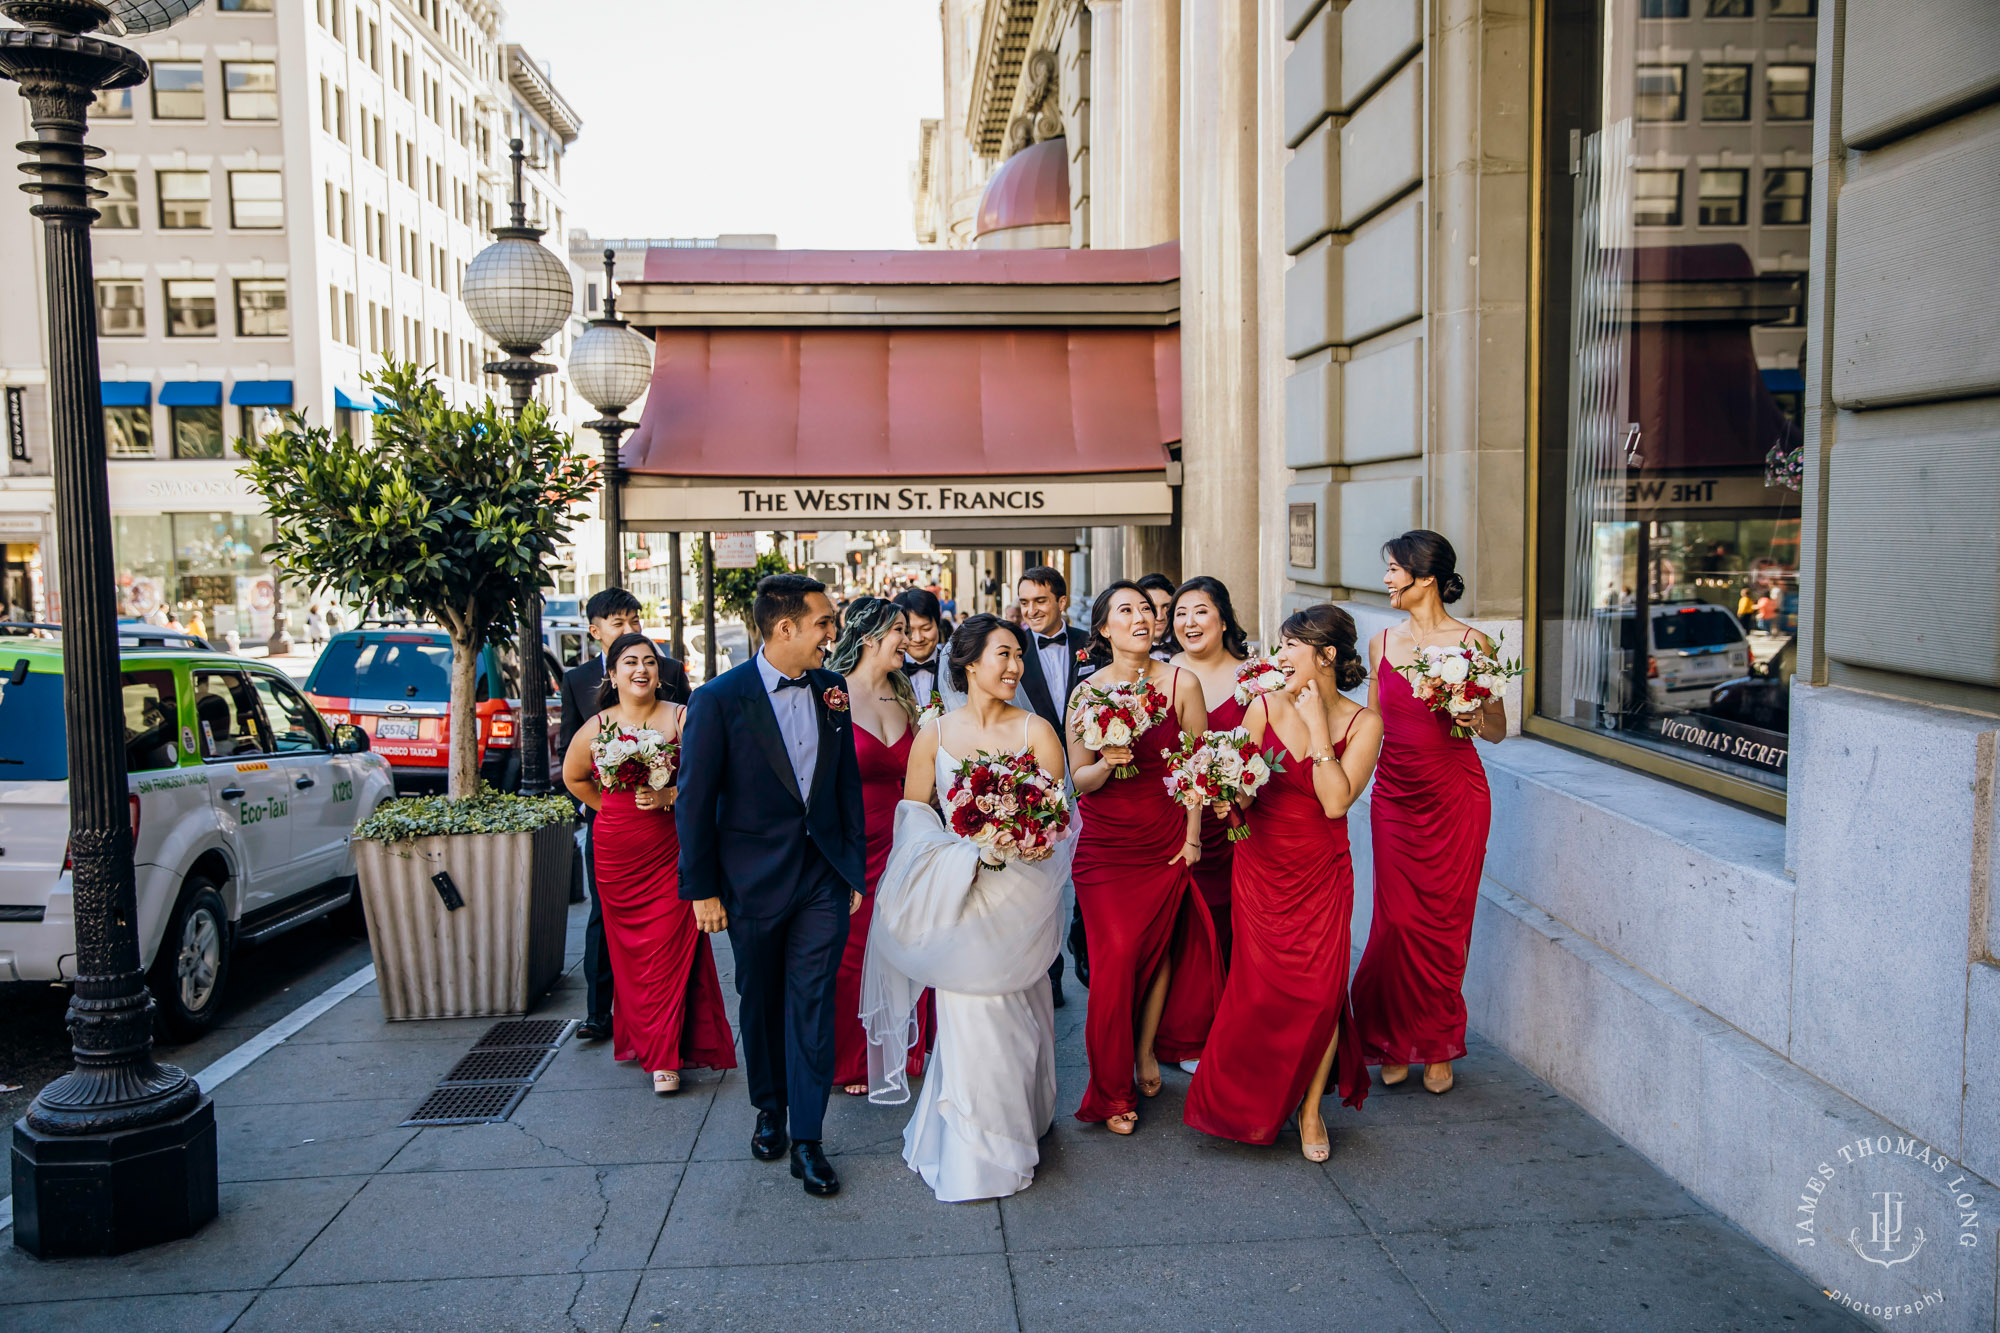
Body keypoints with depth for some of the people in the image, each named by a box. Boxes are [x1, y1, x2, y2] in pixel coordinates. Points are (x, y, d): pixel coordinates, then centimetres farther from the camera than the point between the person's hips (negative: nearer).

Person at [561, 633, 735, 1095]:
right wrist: (612, 809, 13)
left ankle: (666, 1055, 0)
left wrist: (668, 797, -17)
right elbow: (573, 777, 20)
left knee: (669, 944, -6)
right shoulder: (598, 727, 3)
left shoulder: (681, 718, -3)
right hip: (616, 850, 2)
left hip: (671, 846, -2)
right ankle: (641, 1040, 23)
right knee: (630, 945, 7)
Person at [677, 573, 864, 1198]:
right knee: (761, 1001, 15)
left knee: (813, 1002, 1)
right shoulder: (719, 699, -12)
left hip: (824, 876, 2)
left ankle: (806, 1140, 8)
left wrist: (856, 866, 10)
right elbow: (695, 801, -8)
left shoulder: (831, 691, 1)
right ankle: (769, 1108, 37)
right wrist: (702, 889, -7)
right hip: (753, 879, -2)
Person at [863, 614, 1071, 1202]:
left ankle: (1011, 1127, 25)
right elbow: (914, 813, 3)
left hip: (1020, 889, 0)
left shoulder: (1036, 731, 0)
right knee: (967, 1014, -1)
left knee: (1014, 1014, 5)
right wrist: (961, 861, -13)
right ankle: (971, 1149, 15)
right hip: (957, 892, 0)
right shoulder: (934, 734, 3)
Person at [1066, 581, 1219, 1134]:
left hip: (1165, 842, 1)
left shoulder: (1181, 684, -5)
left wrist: (1192, 835, 2)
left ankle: (1147, 1049, 35)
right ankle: (1113, 1089, 13)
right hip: (1104, 845, -1)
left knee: (1159, 949, 10)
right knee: (1116, 955, -4)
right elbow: (1079, 780, -1)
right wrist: (1108, 761, -22)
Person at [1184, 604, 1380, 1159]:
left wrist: (1317, 724, -19)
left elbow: (1335, 802, -18)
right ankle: (1249, 1107, 25)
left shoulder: (1362, 723, -7)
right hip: (1261, 867, 1)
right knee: (1261, 986, 2)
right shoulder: (1266, 707, -4)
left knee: (1320, 989, -4)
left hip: (1322, 873, -1)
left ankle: (1310, 1109, 19)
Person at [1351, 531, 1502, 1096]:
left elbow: (1496, 731, 0)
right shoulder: (1382, 644, 7)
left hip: (1455, 796, -3)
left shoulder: (1472, 642, -5)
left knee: (1445, 921, 4)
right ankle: (1395, 1043, 18)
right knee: (1397, 921, 2)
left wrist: (1469, 707, -19)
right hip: (1394, 795, 3)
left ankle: (1439, 1048, 20)